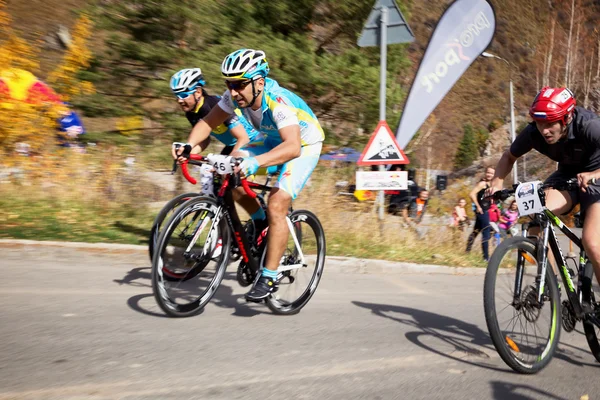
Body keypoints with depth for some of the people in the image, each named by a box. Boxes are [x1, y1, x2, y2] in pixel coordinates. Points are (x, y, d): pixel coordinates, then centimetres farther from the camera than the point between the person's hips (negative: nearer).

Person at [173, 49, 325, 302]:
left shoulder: (278, 102, -38)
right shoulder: (236, 96, -19)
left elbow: (292, 147, -51)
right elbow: (208, 122, -11)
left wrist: (255, 162, -65)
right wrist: (189, 144, -31)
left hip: (304, 145, -7)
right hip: (274, 140, 7)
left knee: (276, 205, -21)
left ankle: (269, 278, -11)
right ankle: (260, 220, 11)